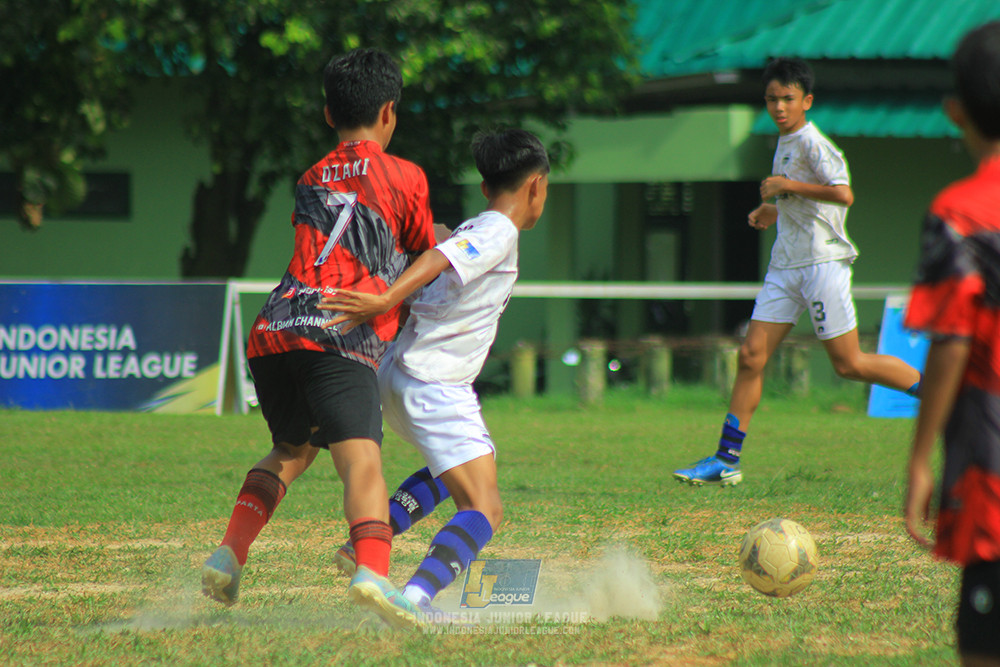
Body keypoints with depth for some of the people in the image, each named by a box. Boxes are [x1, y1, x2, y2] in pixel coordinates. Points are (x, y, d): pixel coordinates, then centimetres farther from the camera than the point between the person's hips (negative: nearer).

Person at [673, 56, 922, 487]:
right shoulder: (784, 144, 16)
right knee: (751, 356, 0)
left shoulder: (812, 143, -12)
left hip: (823, 262, -8)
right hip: (786, 266, 8)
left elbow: (843, 194, -25)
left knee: (848, 365, -5)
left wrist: (788, 186, -20)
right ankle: (726, 460, 1)